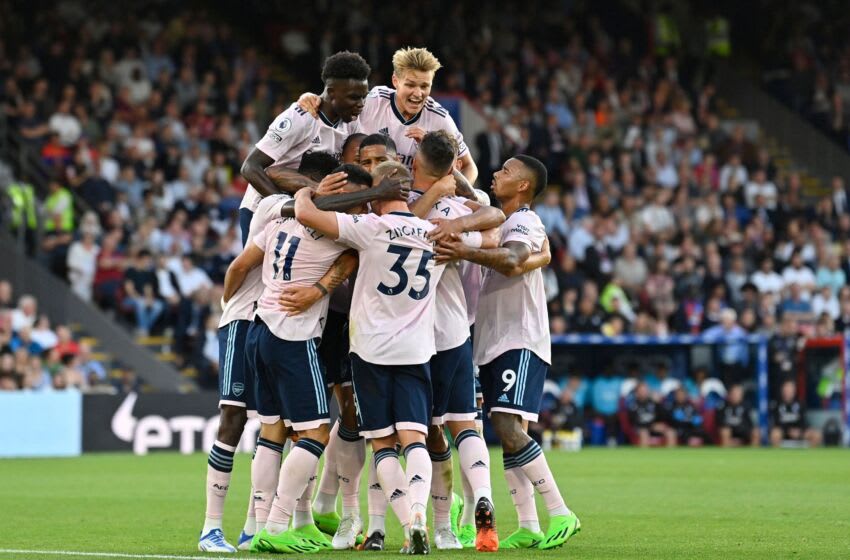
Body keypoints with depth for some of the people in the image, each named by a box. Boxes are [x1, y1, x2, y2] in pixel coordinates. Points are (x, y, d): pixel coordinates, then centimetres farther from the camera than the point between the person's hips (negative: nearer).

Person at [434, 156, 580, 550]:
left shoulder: (525, 223, -10)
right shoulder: (498, 221, 19)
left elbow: (513, 262, -31)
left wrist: (466, 252, -44)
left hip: (521, 344, -9)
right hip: (493, 344, 9)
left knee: (508, 427, -19)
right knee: (506, 434, 5)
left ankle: (561, 513, -14)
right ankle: (528, 528, 7)